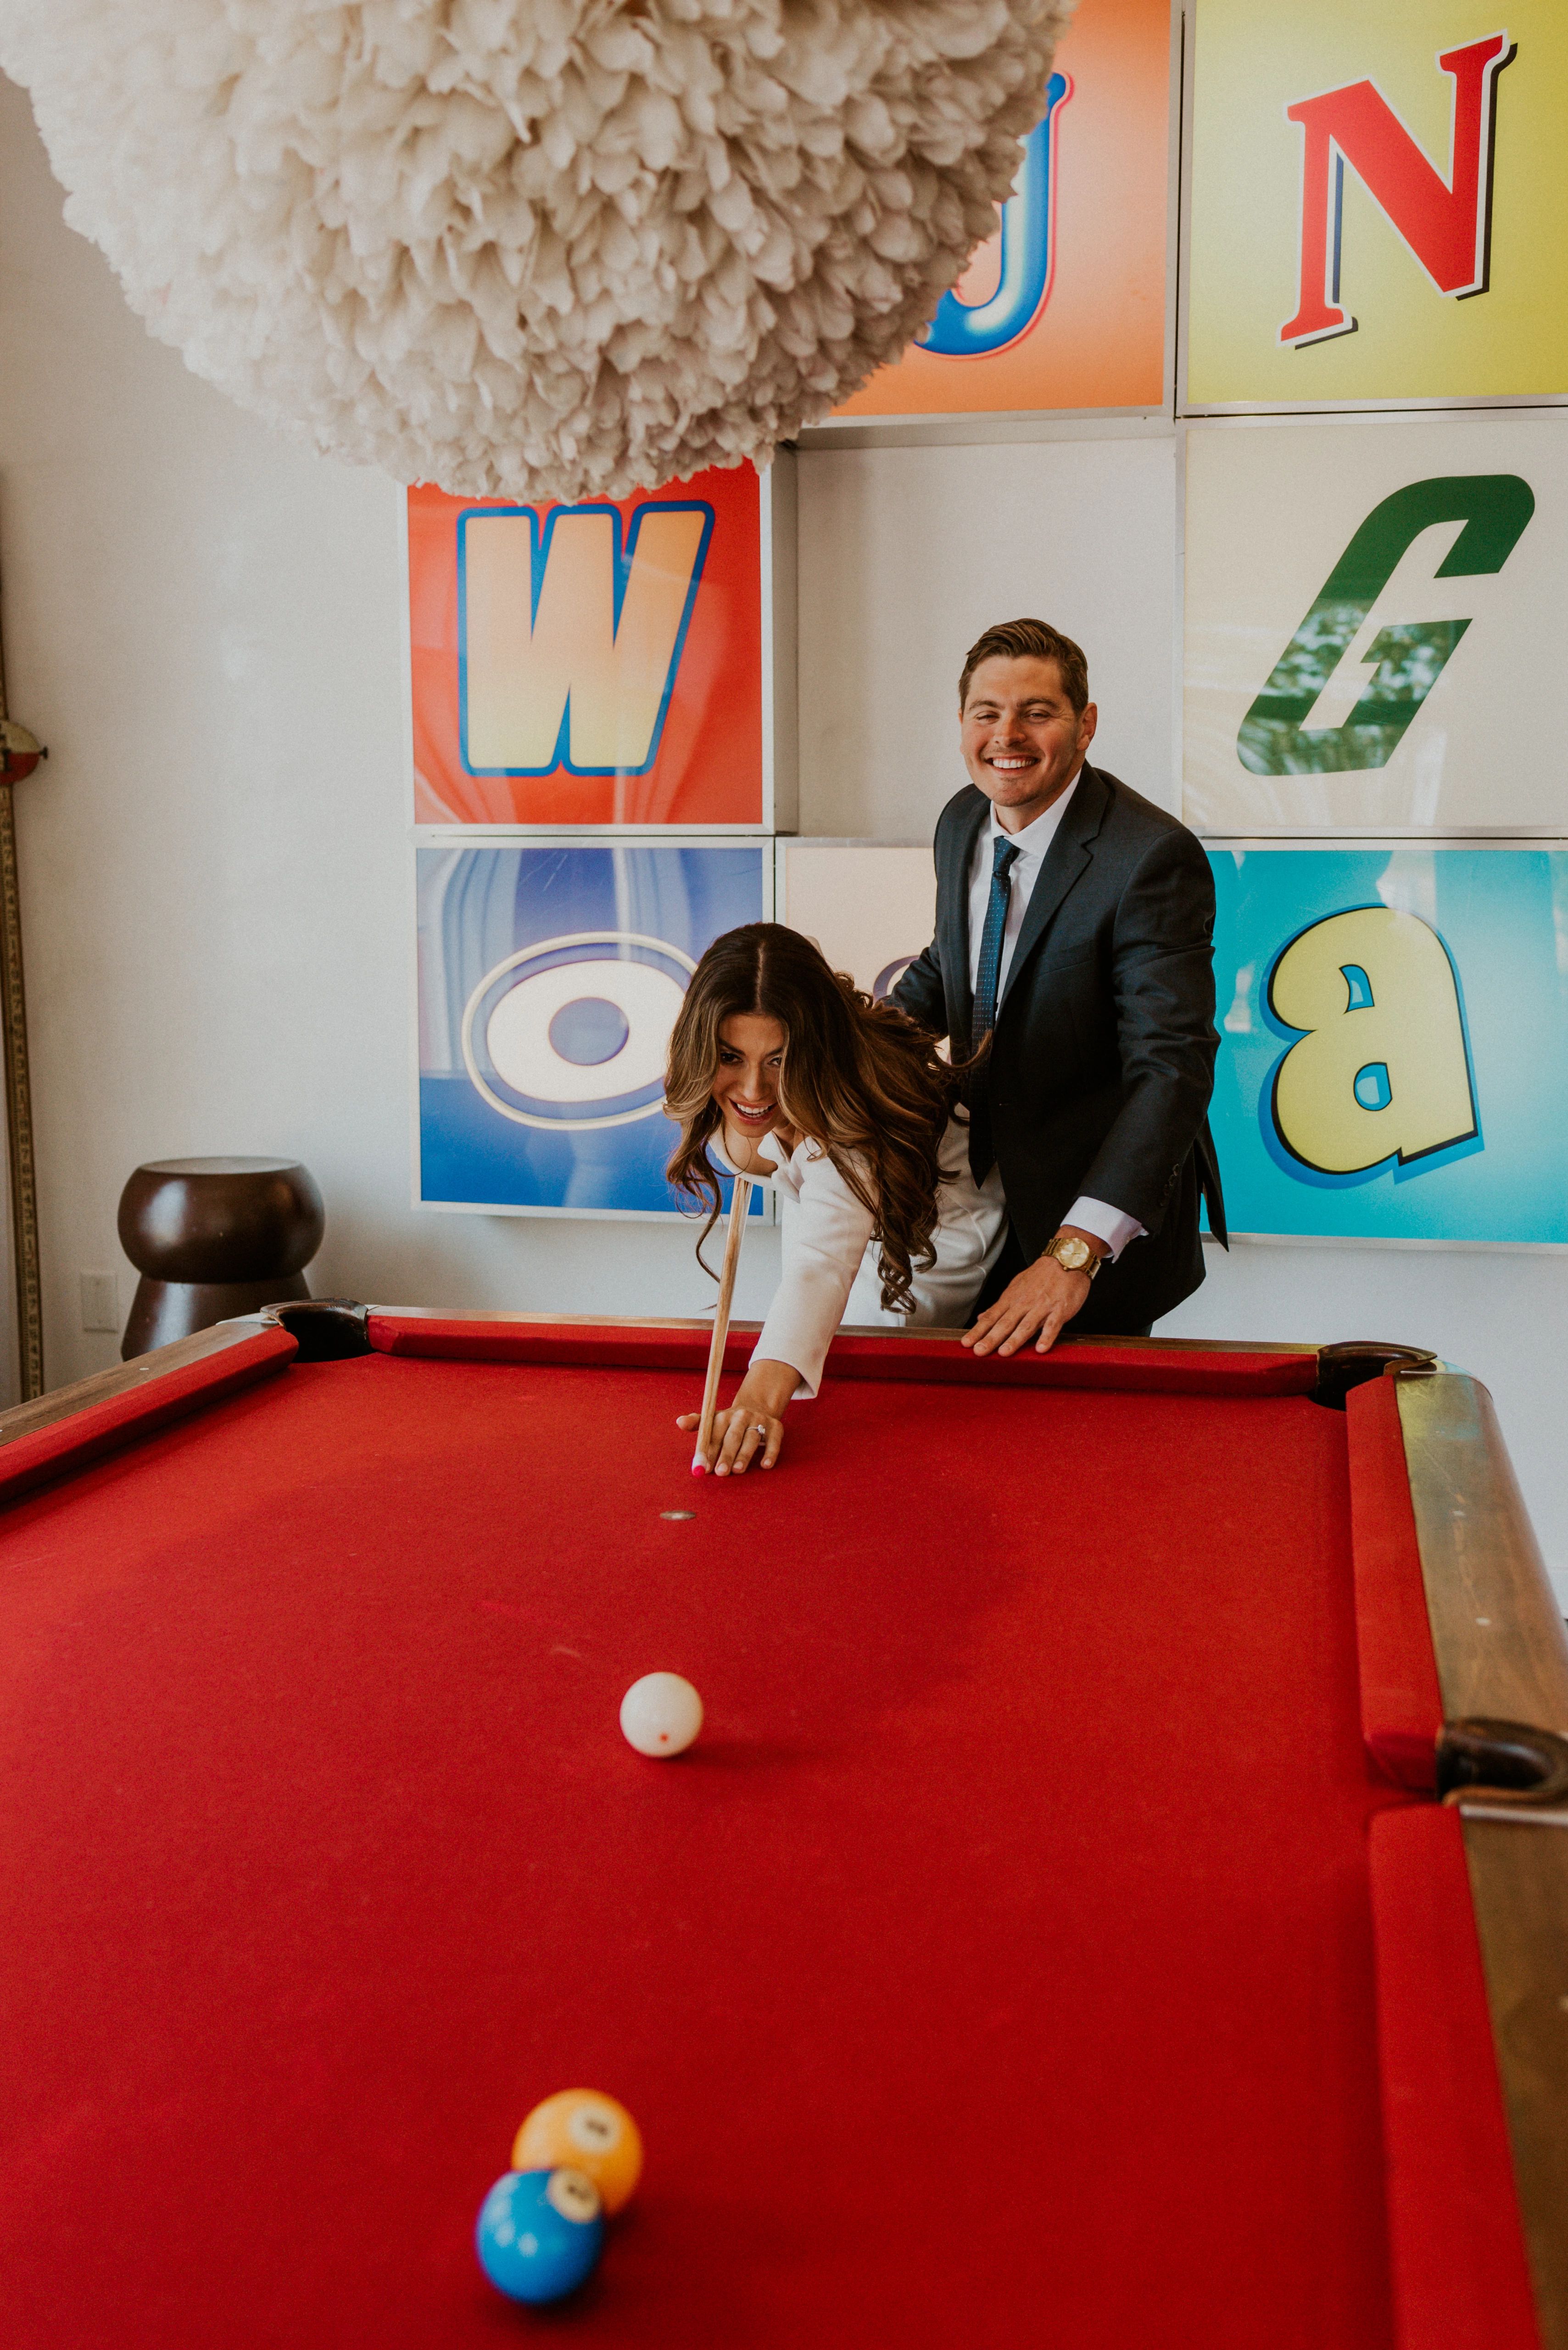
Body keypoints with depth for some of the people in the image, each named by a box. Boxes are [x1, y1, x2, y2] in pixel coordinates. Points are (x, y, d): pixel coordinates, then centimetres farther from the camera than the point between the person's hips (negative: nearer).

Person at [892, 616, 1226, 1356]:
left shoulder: (1152, 858, -23)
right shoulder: (961, 823, 1)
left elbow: (1170, 1068, -30)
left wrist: (1075, 1251, -38)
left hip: (1107, 1219, -7)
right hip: (983, 1195, 7)